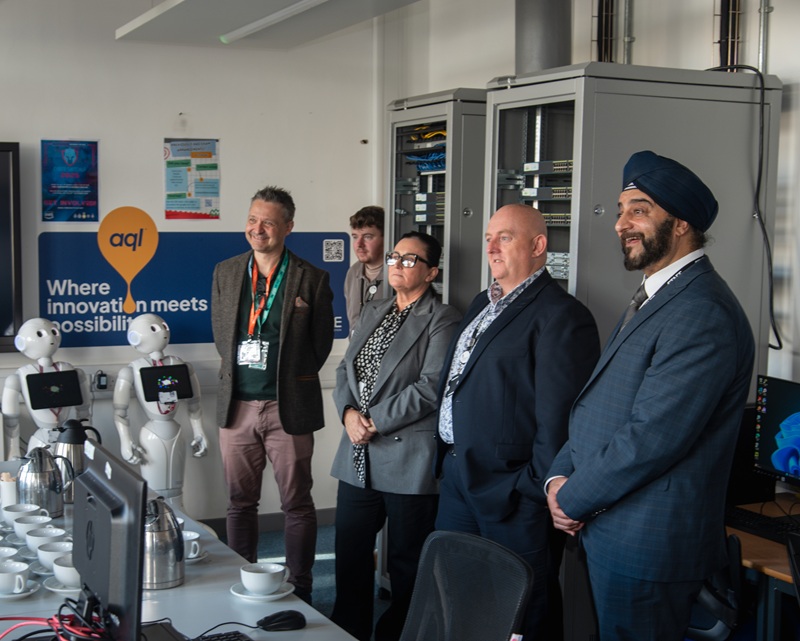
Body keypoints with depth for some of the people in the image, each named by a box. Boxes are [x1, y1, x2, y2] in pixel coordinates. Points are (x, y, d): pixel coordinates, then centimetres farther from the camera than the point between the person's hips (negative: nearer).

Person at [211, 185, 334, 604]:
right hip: (237, 405, 4)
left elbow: (321, 343, 4)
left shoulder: (312, 279, -4)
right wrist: (239, 374, 11)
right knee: (239, 503, 12)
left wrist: (289, 380, 6)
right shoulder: (225, 272, 8)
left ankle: (299, 590, 15)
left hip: (288, 408, -3)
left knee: (296, 504, 5)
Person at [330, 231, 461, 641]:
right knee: (350, 556, 14)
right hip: (358, 458, 7)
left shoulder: (442, 320, -8)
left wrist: (374, 422, -15)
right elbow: (346, 369, 14)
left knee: (406, 565, 5)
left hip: (409, 461, -7)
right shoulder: (373, 312, 16)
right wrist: (348, 412, -5)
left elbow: (429, 388, -17)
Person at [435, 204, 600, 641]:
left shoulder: (561, 316, -15)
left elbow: (558, 417, -19)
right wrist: (447, 457, 16)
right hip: (457, 476, 9)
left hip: (512, 493, -9)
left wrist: (538, 489, -19)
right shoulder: (482, 304, 15)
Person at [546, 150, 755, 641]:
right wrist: (560, 475, 1)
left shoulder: (703, 312, -20)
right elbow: (597, 404, 16)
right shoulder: (658, 300, 15)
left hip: (645, 547, -9)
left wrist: (572, 500, -13)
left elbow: (652, 438, -24)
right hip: (608, 531, 9)